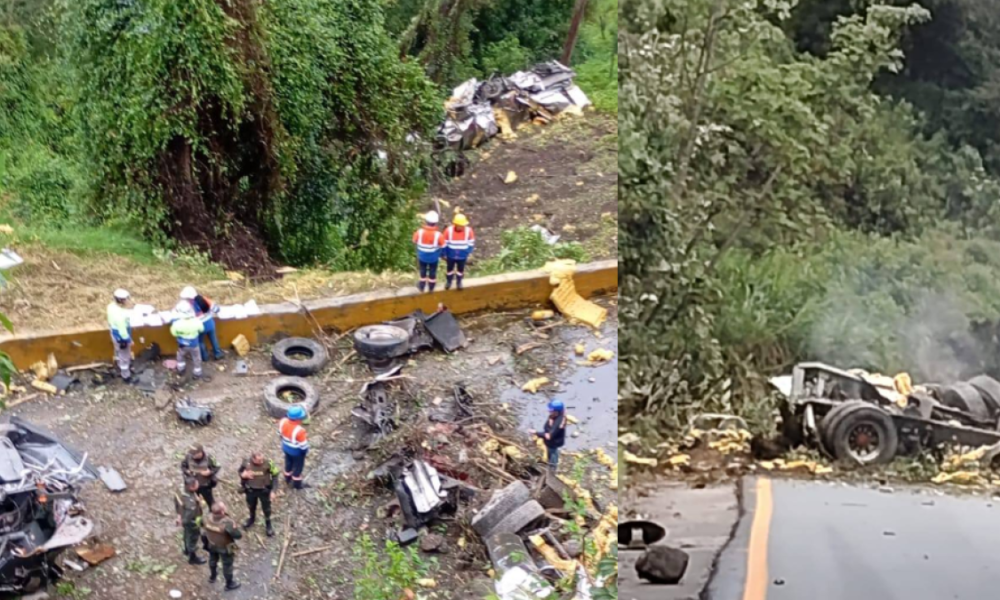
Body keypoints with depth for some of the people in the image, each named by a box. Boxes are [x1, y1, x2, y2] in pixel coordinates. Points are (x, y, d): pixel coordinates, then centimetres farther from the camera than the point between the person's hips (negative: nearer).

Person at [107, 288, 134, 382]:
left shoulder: (111, 306, -15)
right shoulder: (120, 315, -42)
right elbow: (122, 330, -29)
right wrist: (127, 340, -14)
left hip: (115, 334, 8)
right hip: (121, 338, -8)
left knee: (119, 352, 33)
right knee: (124, 356, 14)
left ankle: (120, 366, 59)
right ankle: (126, 376, 33)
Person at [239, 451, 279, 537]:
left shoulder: (267, 464, -28)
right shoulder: (247, 463, -26)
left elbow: (275, 475, -13)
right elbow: (240, 471, -3)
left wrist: (273, 490, -14)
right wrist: (243, 475, -27)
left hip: (264, 490, -1)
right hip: (251, 490, 2)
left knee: (266, 508, 17)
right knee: (251, 506, 27)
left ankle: (268, 524, 44)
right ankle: (252, 519, 58)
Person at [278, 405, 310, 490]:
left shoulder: (283, 422, -23)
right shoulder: (299, 430, -41)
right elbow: (303, 444, -26)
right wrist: (306, 450, -4)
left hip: (286, 447, 6)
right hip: (297, 451, -6)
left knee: (288, 463, 32)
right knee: (298, 466, 22)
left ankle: (288, 479, 56)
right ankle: (297, 484, 43)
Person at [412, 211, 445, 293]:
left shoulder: (419, 232, -31)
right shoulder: (438, 235, -35)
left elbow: (415, 241, -9)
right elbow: (442, 246, -16)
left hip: (422, 256, 1)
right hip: (434, 258, -1)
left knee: (423, 271, 28)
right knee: (432, 272, 25)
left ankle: (421, 286, 48)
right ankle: (431, 288, 46)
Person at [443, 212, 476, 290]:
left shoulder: (469, 231, -24)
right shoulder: (449, 230, -27)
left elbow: (471, 243, -7)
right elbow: (444, 243, -12)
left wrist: (468, 253, -1)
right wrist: (444, 254, -3)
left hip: (462, 256, 1)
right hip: (451, 255, -1)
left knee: (460, 269, 23)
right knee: (450, 269, 23)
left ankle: (459, 282, 49)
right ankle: (448, 281, 50)